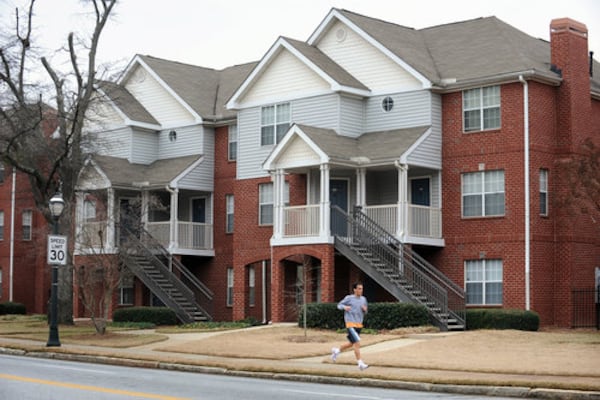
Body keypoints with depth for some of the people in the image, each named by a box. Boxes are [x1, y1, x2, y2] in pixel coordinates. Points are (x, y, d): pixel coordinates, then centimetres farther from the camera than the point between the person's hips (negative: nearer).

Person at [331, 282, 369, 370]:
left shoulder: (363, 299, 10)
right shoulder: (349, 298, -5)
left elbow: (365, 312, 19)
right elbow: (339, 305, 4)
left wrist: (365, 309, -5)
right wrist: (345, 307, -18)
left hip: (359, 324, 7)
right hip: (350, 324, -7)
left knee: (351, 343, 16)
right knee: (357, 342, -15)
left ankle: (336, 351, 40)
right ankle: (360, 364, -12)